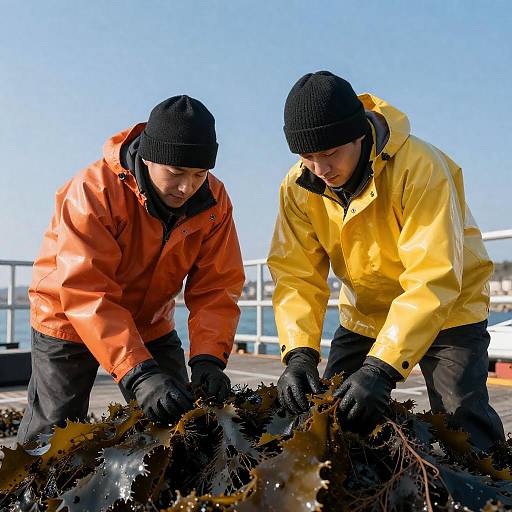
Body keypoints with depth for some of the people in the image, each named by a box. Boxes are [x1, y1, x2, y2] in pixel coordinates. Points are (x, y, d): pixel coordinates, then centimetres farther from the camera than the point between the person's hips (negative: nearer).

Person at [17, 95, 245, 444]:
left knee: (180, 412, 2)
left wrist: (208, 357, -33)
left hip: (151, 323, 4)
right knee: (54, 430, -2)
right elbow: (86, 294, -36)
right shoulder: (93, 191, -31)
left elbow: (215, 287, -17)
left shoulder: (214, 200, -16)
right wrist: (138, 374, -45)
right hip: (67, 318, -4)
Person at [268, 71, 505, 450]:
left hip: (448, 310, -4)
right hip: (363, 316, 5)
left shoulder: (419, 166, -30)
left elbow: (433, 280, -36)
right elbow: (296, 275, -15)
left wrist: (381, 368, -43)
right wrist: (299, 353, -31)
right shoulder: (299, 187, -14)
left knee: (463, 427, -14)